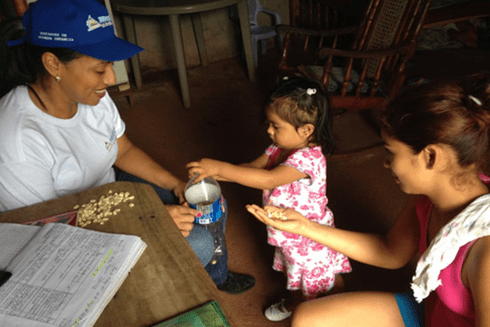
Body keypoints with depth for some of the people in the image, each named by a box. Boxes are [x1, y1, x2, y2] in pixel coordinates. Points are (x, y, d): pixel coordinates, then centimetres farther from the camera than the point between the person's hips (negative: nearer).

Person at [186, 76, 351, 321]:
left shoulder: (309, 159, -36)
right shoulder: (280, 148, -9)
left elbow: (268, 179, -46)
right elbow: (253, 167, -6)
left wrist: (220, 167, -47)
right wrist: (214, 173, -21)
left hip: (310, 239, -8)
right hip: (288, 235, 8)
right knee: (295, 275, 33)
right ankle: (292, 302, 60)